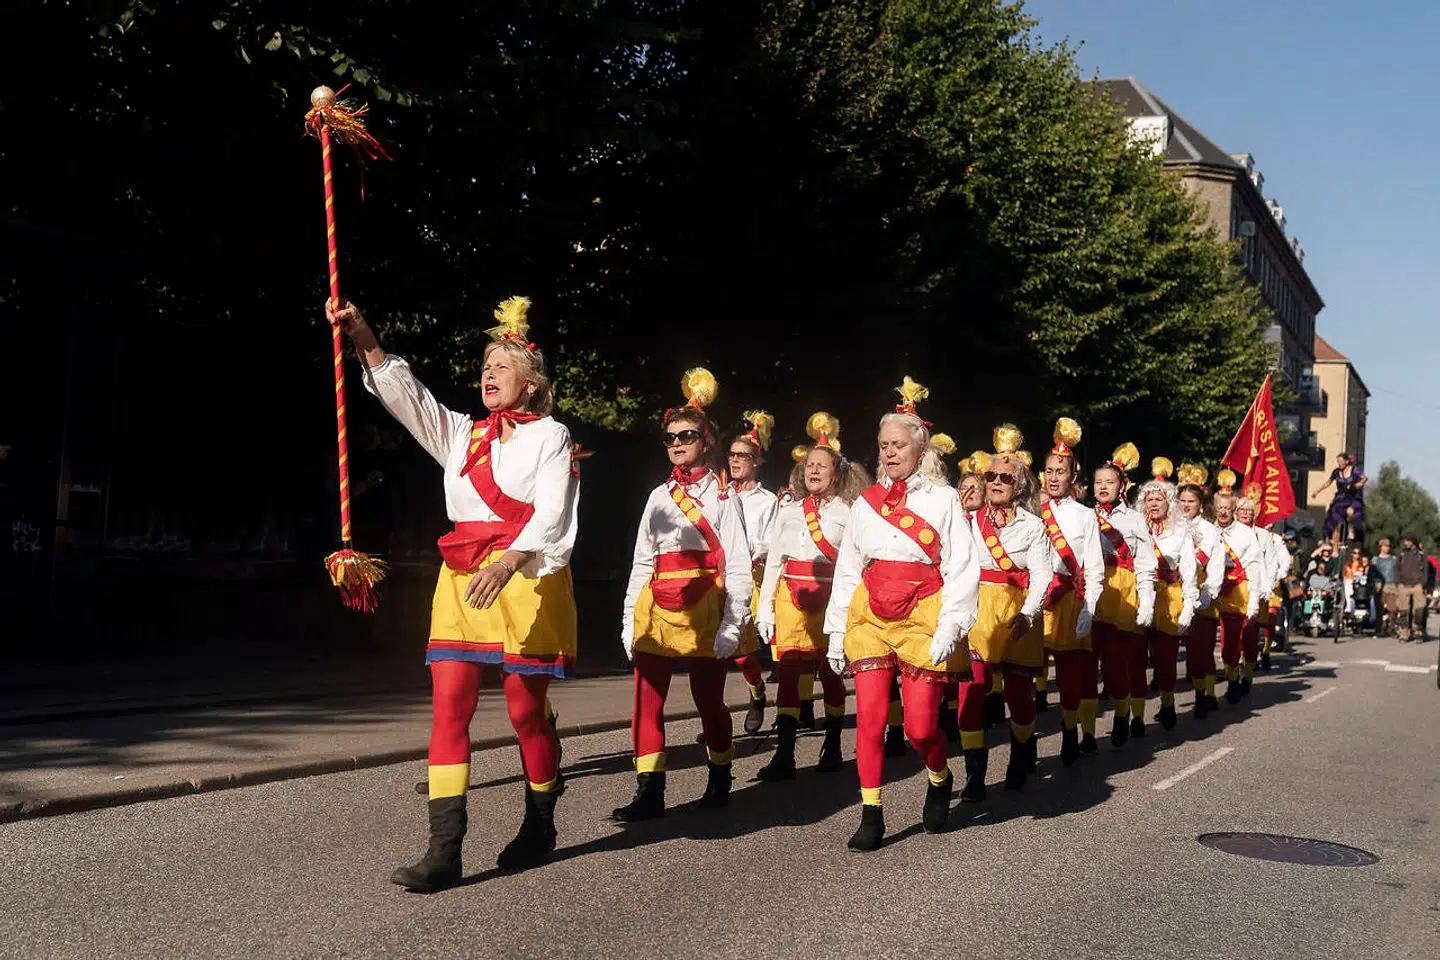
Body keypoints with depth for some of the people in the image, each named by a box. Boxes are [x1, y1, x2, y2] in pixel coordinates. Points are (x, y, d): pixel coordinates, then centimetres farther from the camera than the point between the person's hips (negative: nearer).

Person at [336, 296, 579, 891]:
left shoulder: (550, 436, 3)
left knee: (525, 709, 1)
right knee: (449, 705, -7)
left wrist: (507, 564, -27)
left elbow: (552, 516, -9)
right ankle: (444, 850, -10)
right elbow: (405, 394, 7)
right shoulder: (461, 435, 19)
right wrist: (363, 338, -7)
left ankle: (539, 826, 22)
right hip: (462, 579, 5)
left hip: (526, 579, -5)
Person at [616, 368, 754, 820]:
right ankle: (649, 792, 0)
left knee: (709, 699, 4)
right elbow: (641, 561, 15)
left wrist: (733, 623, -12)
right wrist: (630, 617, 6)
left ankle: (720, 781, 24)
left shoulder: (721, 495, 3)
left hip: (705, 606, -4)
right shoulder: (659, 495, 16)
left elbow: (738, 565, -3)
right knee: (647, 700, -4)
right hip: (656, 606, 4)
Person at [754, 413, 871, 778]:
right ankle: (783, 755, -7)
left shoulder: (847, 513, 4)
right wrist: (765, 607, 6)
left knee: (830, 671, 5)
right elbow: (773, 560, 12)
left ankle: (832, 748, 19)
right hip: (790, 597, 2)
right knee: (788, 671, -5)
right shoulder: (788, 511, 14)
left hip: (829, 597, -2)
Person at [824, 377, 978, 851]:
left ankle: (940, 779, 28)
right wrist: (836, 632, 8)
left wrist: (949, 629, -14)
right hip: (870, 616, 3)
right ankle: (871, 816, 5)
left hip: (922, 616, -3)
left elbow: (961, 569, -3)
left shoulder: (942, 499, 2)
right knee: (869, 716, -5)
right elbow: (846, 571, 13)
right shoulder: (865, 503, 12)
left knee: (920, 726, -5)